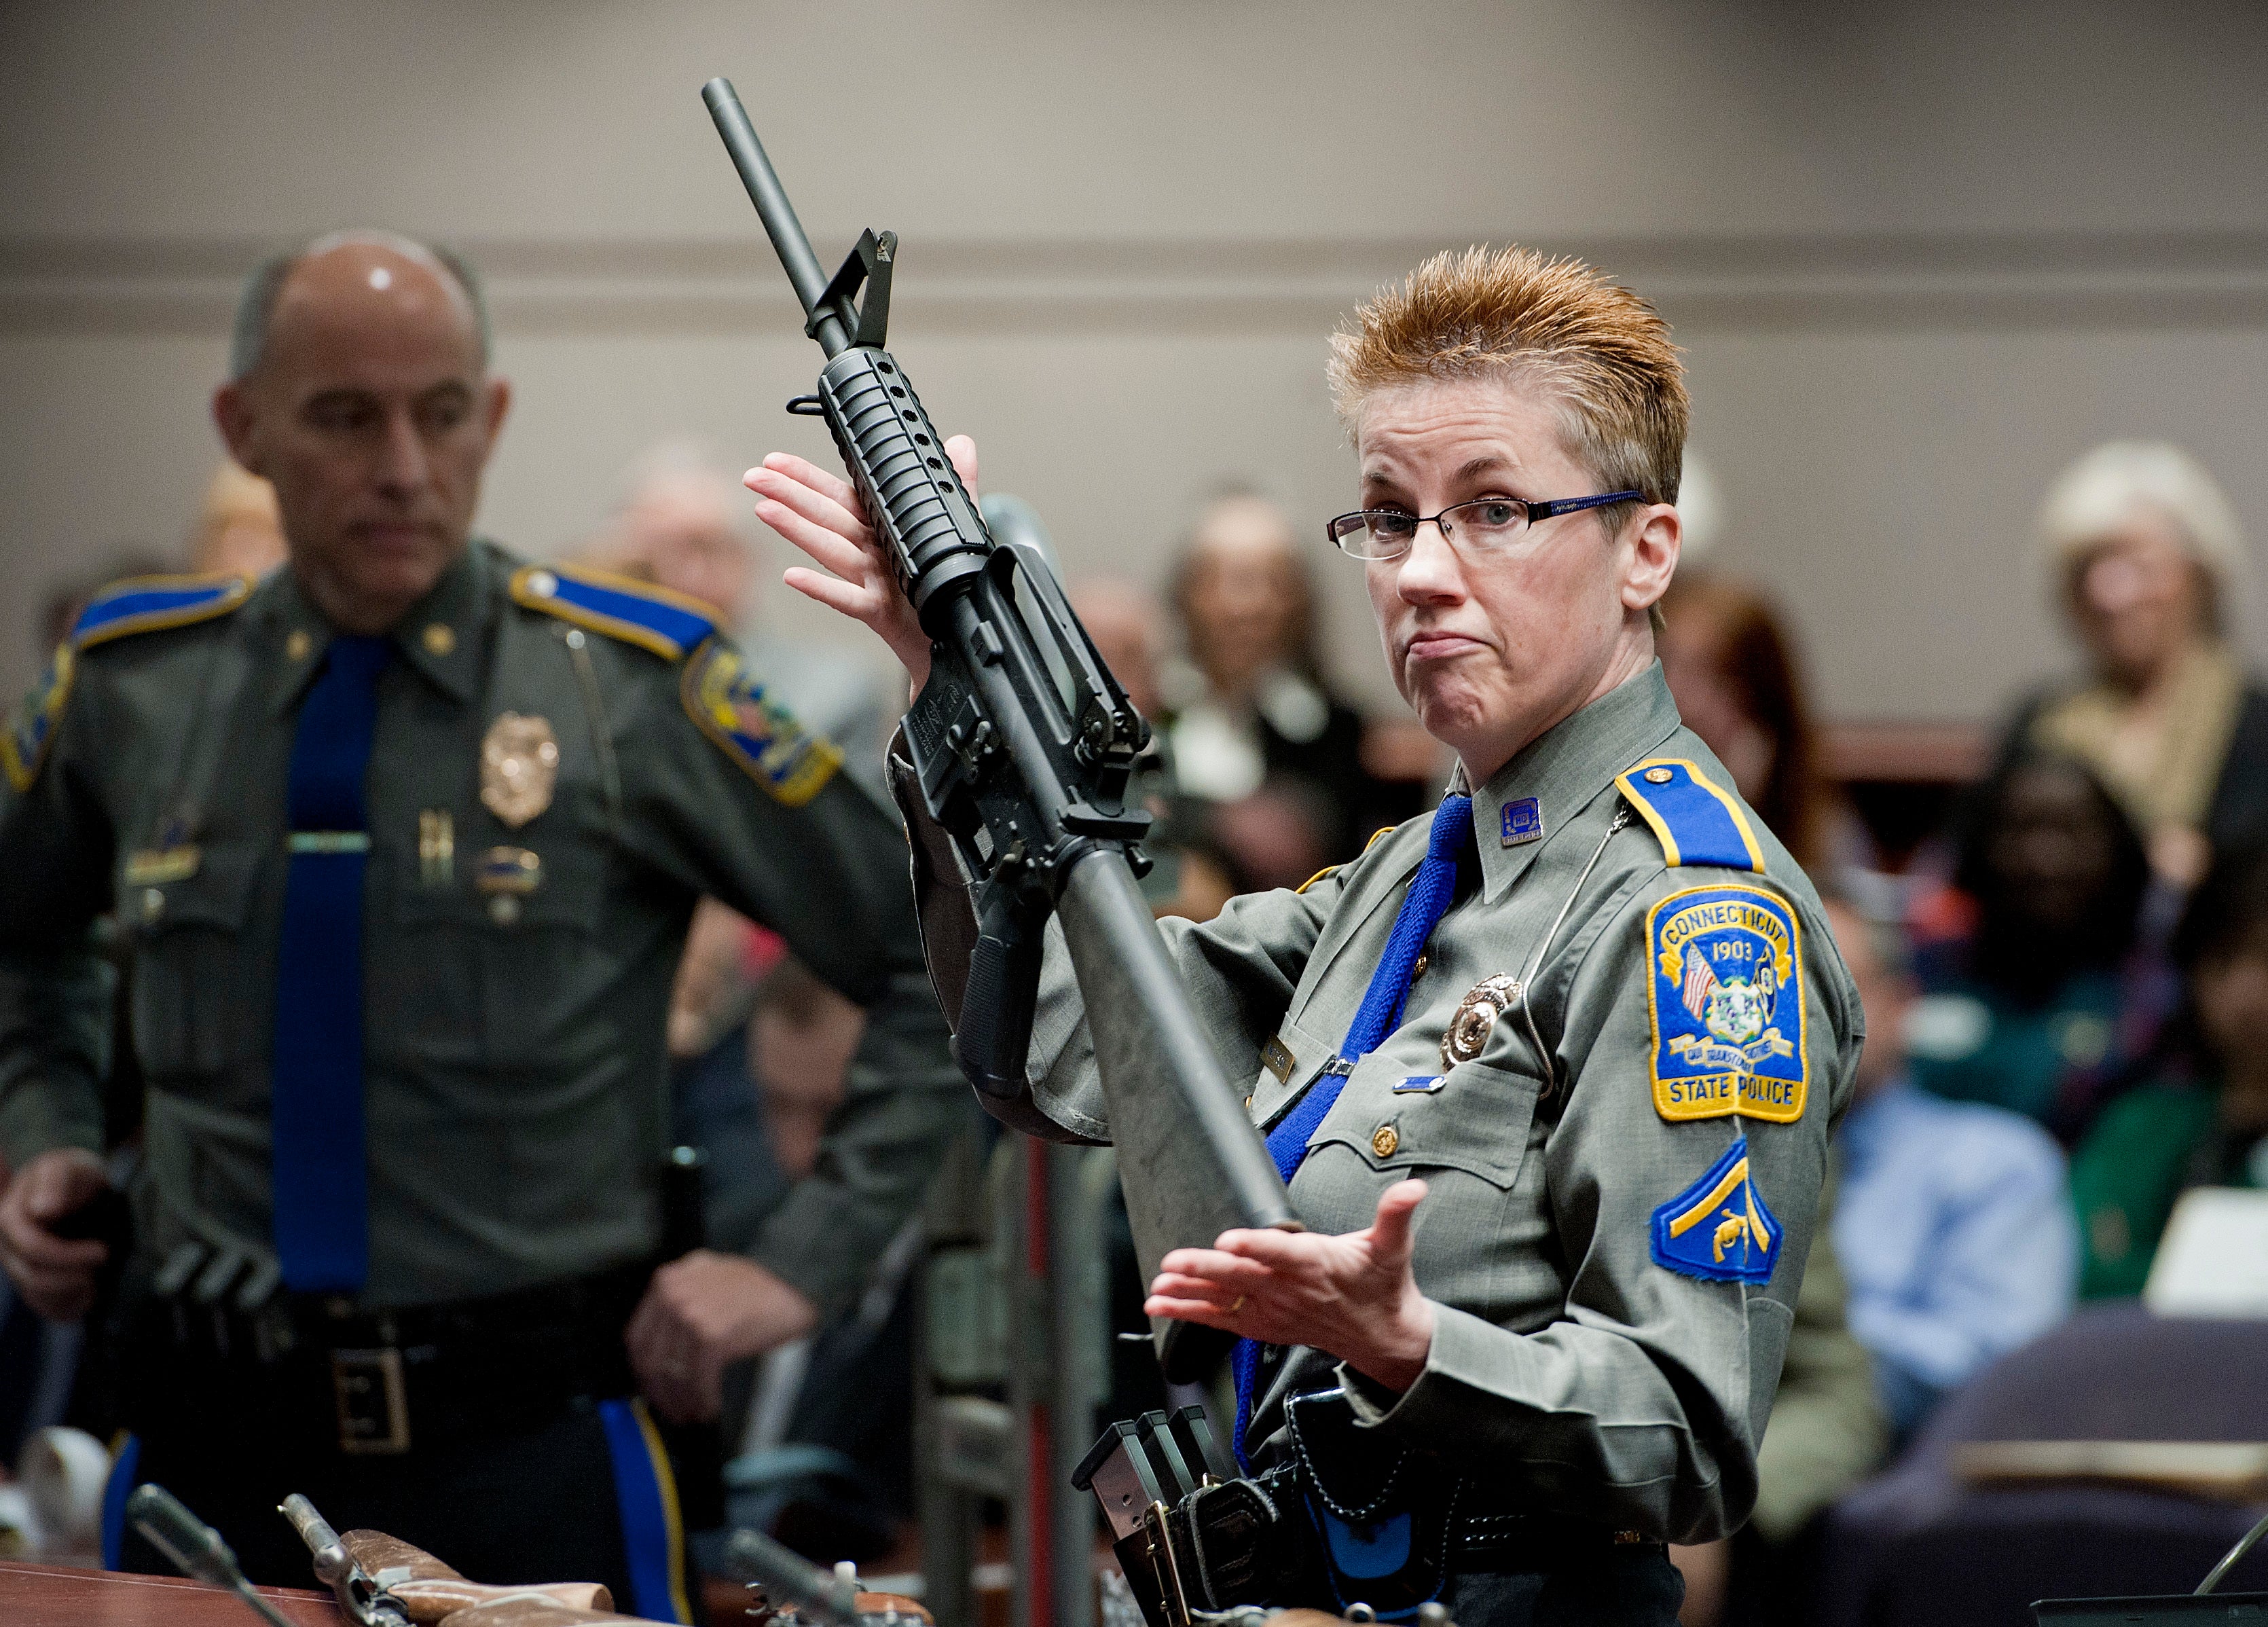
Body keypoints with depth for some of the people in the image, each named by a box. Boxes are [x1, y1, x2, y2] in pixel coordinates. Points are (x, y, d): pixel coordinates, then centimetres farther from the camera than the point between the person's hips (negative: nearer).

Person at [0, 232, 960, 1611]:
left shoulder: (633, 692, -4)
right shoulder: (134, 690, 6)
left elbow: (942, 966, 0)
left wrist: (803, 1266, -6)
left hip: (527, 1457, -3)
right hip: (214, 1456, 3)